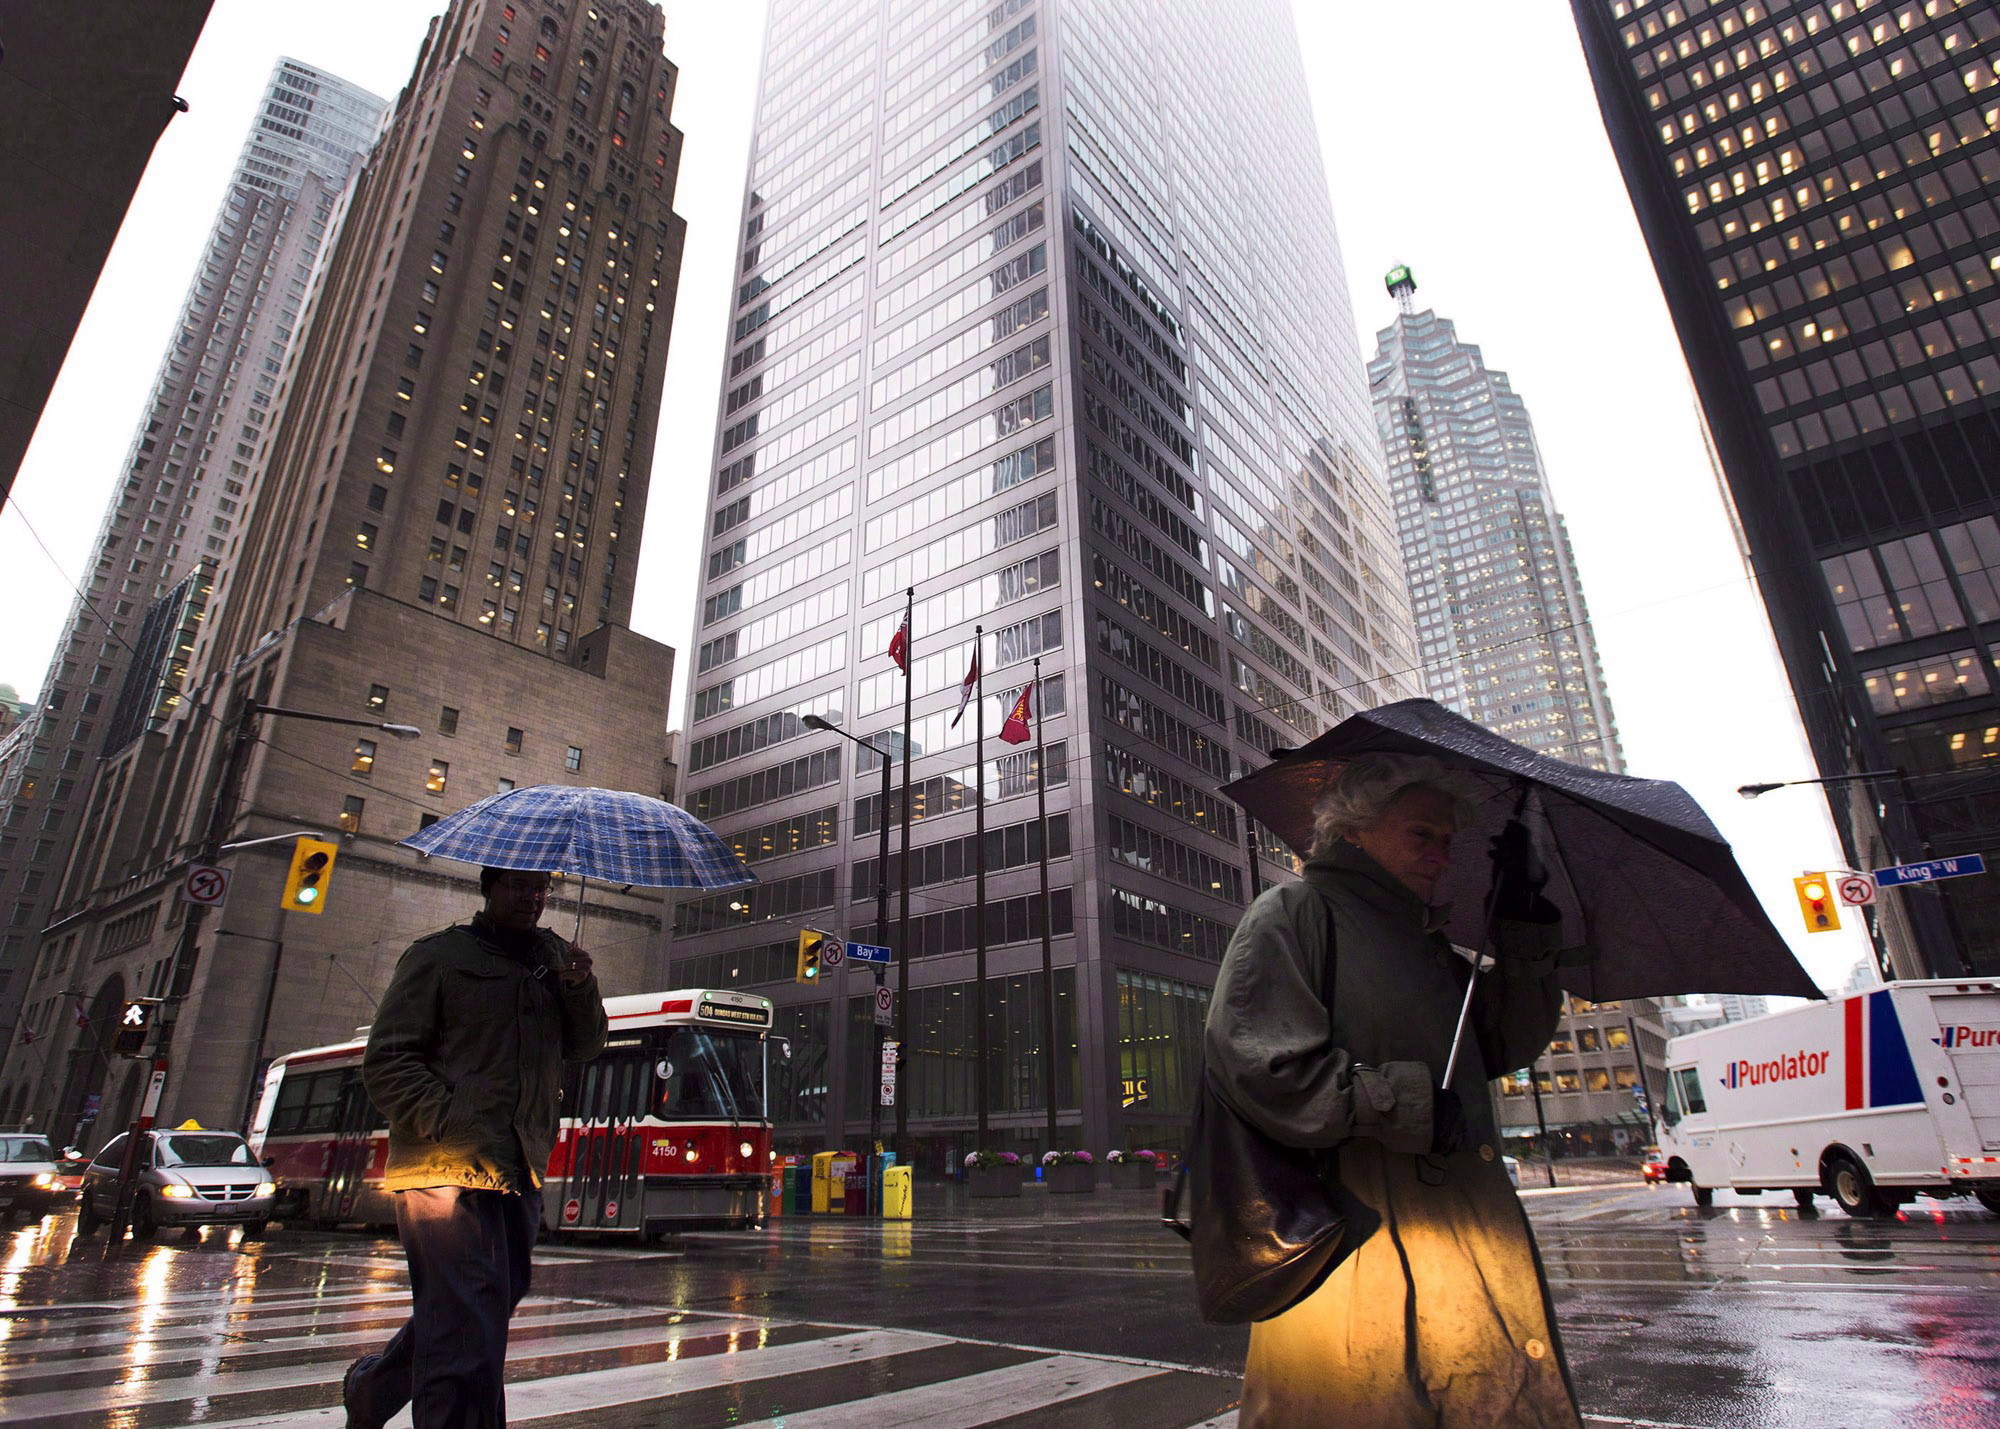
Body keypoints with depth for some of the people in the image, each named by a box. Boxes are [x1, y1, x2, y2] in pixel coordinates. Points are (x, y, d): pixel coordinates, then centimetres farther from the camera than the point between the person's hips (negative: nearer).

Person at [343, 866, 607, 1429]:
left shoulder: (553, 956, 14)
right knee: (469, 1339, -10)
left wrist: (579, 987, -8)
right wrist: (450, 1124, -18)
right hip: (448, 1170, -6)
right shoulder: (440, 955, -1)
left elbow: (585, 1046, 11)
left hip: (519, 1173, 7)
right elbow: (386, 1061, -5)